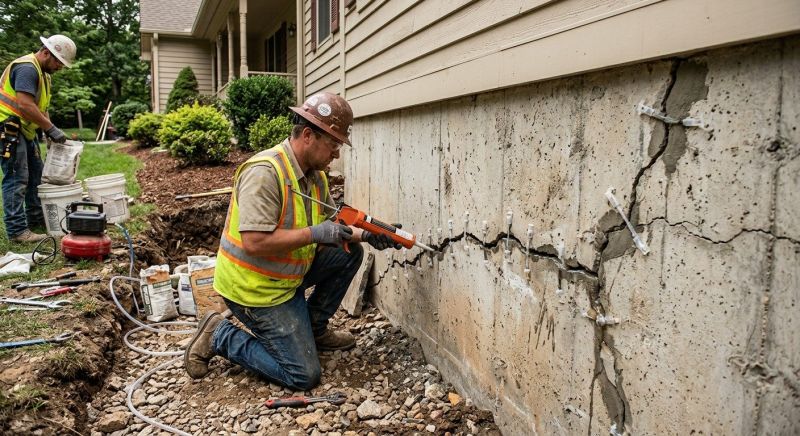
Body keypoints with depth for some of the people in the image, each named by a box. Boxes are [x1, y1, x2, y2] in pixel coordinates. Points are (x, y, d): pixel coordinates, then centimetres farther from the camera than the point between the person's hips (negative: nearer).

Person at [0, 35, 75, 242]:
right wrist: (52, 129, -23)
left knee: (35, 174, 16)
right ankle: (17, 230, -8)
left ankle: (35, 218, 28)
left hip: (25, 130, 11)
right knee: (17, 178, -11)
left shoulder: (43, 73, 16)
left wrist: (50, 131, 2)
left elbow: (40, 107, 16)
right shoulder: (27, 68, -18)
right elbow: (25, 105, -27)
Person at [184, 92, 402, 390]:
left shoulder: (316, 174, 2)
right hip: (255, 288, -8)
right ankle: (220, 336, 7)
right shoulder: (264, 172, -26)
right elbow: (255, 242, -32)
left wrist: (364, 235, -9)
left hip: (288, 275, 8)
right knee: (304, 376, -6)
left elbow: (330, 228, 9)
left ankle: (313, 329, 16)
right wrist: (314, 234, -28)